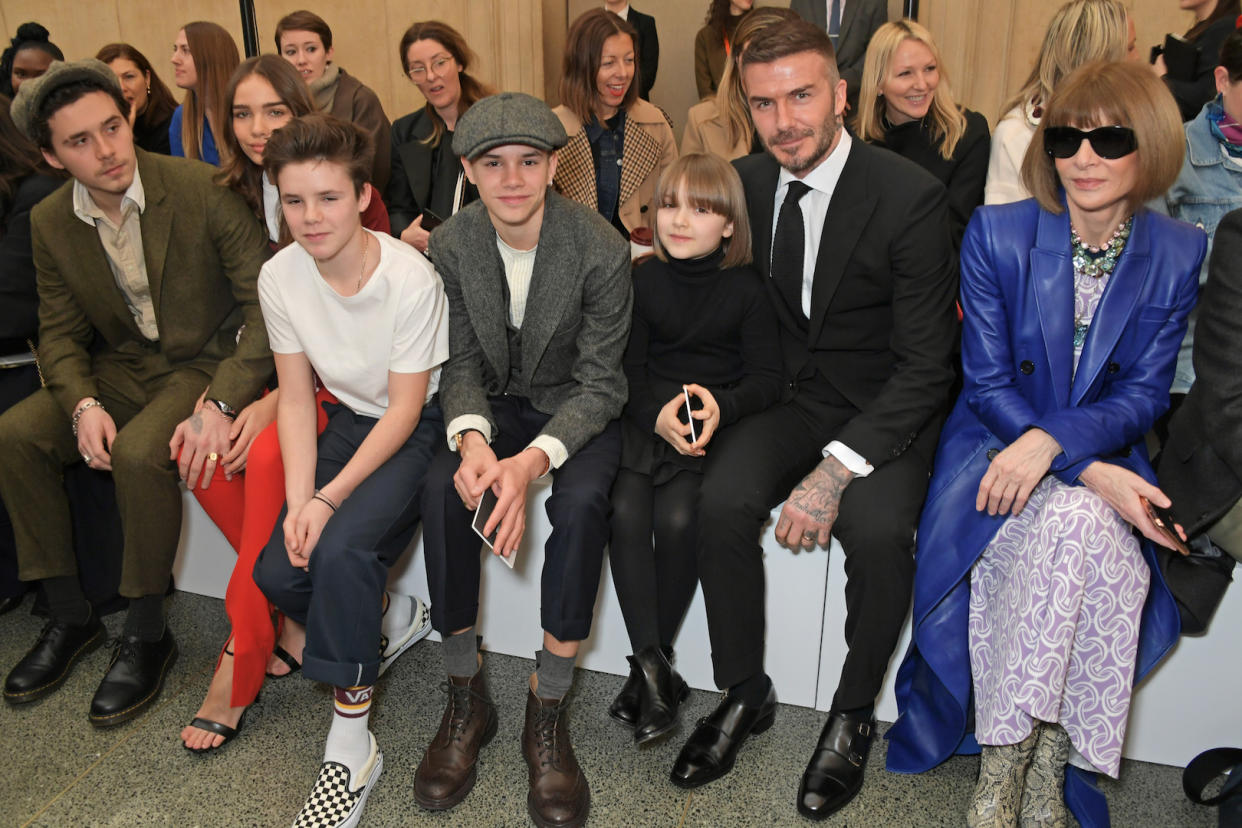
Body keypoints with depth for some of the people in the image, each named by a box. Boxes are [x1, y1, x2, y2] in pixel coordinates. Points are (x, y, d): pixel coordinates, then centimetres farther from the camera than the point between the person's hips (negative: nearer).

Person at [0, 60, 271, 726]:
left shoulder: (200, 190, -17)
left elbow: (267, 302, -20)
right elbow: (60, 333, 7)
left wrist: (221, 404, -30)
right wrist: (83, 405, -15)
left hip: (206, 363, -5)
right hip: (123, 367, 6)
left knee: (138, 452, -32)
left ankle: (146, 634, -11)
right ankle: (69, 615, 3)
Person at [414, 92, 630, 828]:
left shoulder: (602, 251, -18)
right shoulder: (452, 246, -7)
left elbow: (600, 383, -17)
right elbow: (462, 363, -3)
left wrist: (533, 461, -34)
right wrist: (471, 438, -26)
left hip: (578, 407, -2)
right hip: (498, 403, 3)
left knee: (582, 499, -34)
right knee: (443, 486, -27)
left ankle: (549, 711, -16)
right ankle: (466, 700, -10)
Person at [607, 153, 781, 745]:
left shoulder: (747, 289, 1)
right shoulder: (645, 279, 8)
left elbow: (766, 378, -1)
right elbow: (626, 369, 4)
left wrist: (721, 406, -22)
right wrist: (657, 414, -16)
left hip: (720, 426, -2)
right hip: (647, 419, 3)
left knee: (677, 517, -27)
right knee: (625, 510, -24)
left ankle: (650, 666, -9)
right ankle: (653, 669, -17)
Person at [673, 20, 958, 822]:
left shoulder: (911, 196, -16)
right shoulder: (744, 181, 1)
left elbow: (925, 366, -17)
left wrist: (837, 469, -27)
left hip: (887, 409, -3)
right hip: (789, 395, 4)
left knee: (878, 530, -31)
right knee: (723, 501, -24)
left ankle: (853, 715, -2)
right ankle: (745, 694, 0)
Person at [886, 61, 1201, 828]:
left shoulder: (1179, 254, 1)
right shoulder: (996, 233, -4)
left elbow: (1144, 395, -1)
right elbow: (988, 382, -7)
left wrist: (1054, 440, -23)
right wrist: (1090, 472, -19)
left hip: (1103, 456, 2)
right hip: (996, 446, -1)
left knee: (1077, 530, -33)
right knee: (1076, 526, -33)